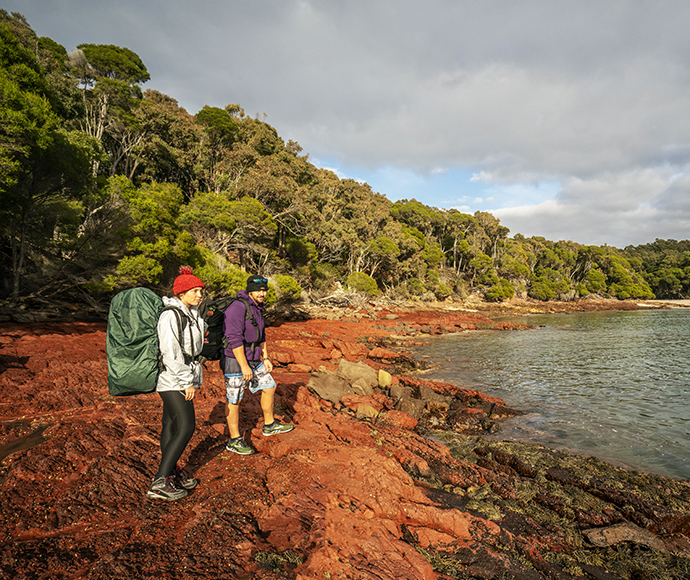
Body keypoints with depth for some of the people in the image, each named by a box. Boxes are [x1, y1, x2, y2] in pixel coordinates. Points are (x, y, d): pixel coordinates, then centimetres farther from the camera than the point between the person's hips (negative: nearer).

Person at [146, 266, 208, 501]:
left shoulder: (191, 314, 9)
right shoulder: (170, 315, -20)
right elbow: (171, 353, -23)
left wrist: (192, 377, 23)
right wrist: (186, 382, -20)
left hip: (185, 373, 9)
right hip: (172, 378, -9)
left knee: (172, 424, 17)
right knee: (186, 428, -11)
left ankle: (171, 472, 29)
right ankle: (159, 483, -4)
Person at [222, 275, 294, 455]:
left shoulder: (257, 308, 9)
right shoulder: (237, 308, -20)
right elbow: (234, 339, -25)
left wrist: (265, 357, 15)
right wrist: (244, 366, -25)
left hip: (253, 360, 9)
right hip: (235, 361, -9)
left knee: (269, 387, 15)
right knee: (234, 400, 4)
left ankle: (269, 425, 33)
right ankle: (234, 441, 18)